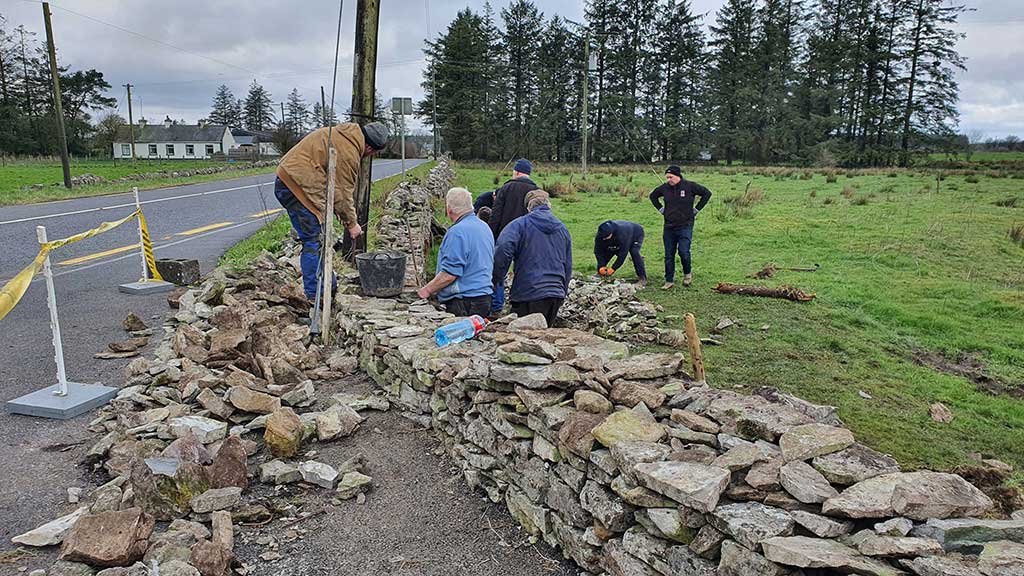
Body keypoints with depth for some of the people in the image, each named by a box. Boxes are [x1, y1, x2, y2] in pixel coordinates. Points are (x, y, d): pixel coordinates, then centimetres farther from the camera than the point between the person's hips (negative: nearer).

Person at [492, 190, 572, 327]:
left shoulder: (519, 224, -2)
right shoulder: (563, 229, 17)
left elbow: (503, 250, -20)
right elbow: (568, 266, 21)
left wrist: (495, 280, -8)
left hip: (529, 295, -6)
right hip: (556, 295, 6)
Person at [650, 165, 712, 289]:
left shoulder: (690, 186, -7)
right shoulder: (664, 188, 4)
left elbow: (707, 193, 2)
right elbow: (653, 196, 22)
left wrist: (697, 209, -1)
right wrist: (660, 209, 12)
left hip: (685, 226, -4)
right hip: (669, 227, 4)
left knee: (683, 252, -13)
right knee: (669, 255, 6)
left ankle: (688, 273, 16)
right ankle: (669, 281, 15)